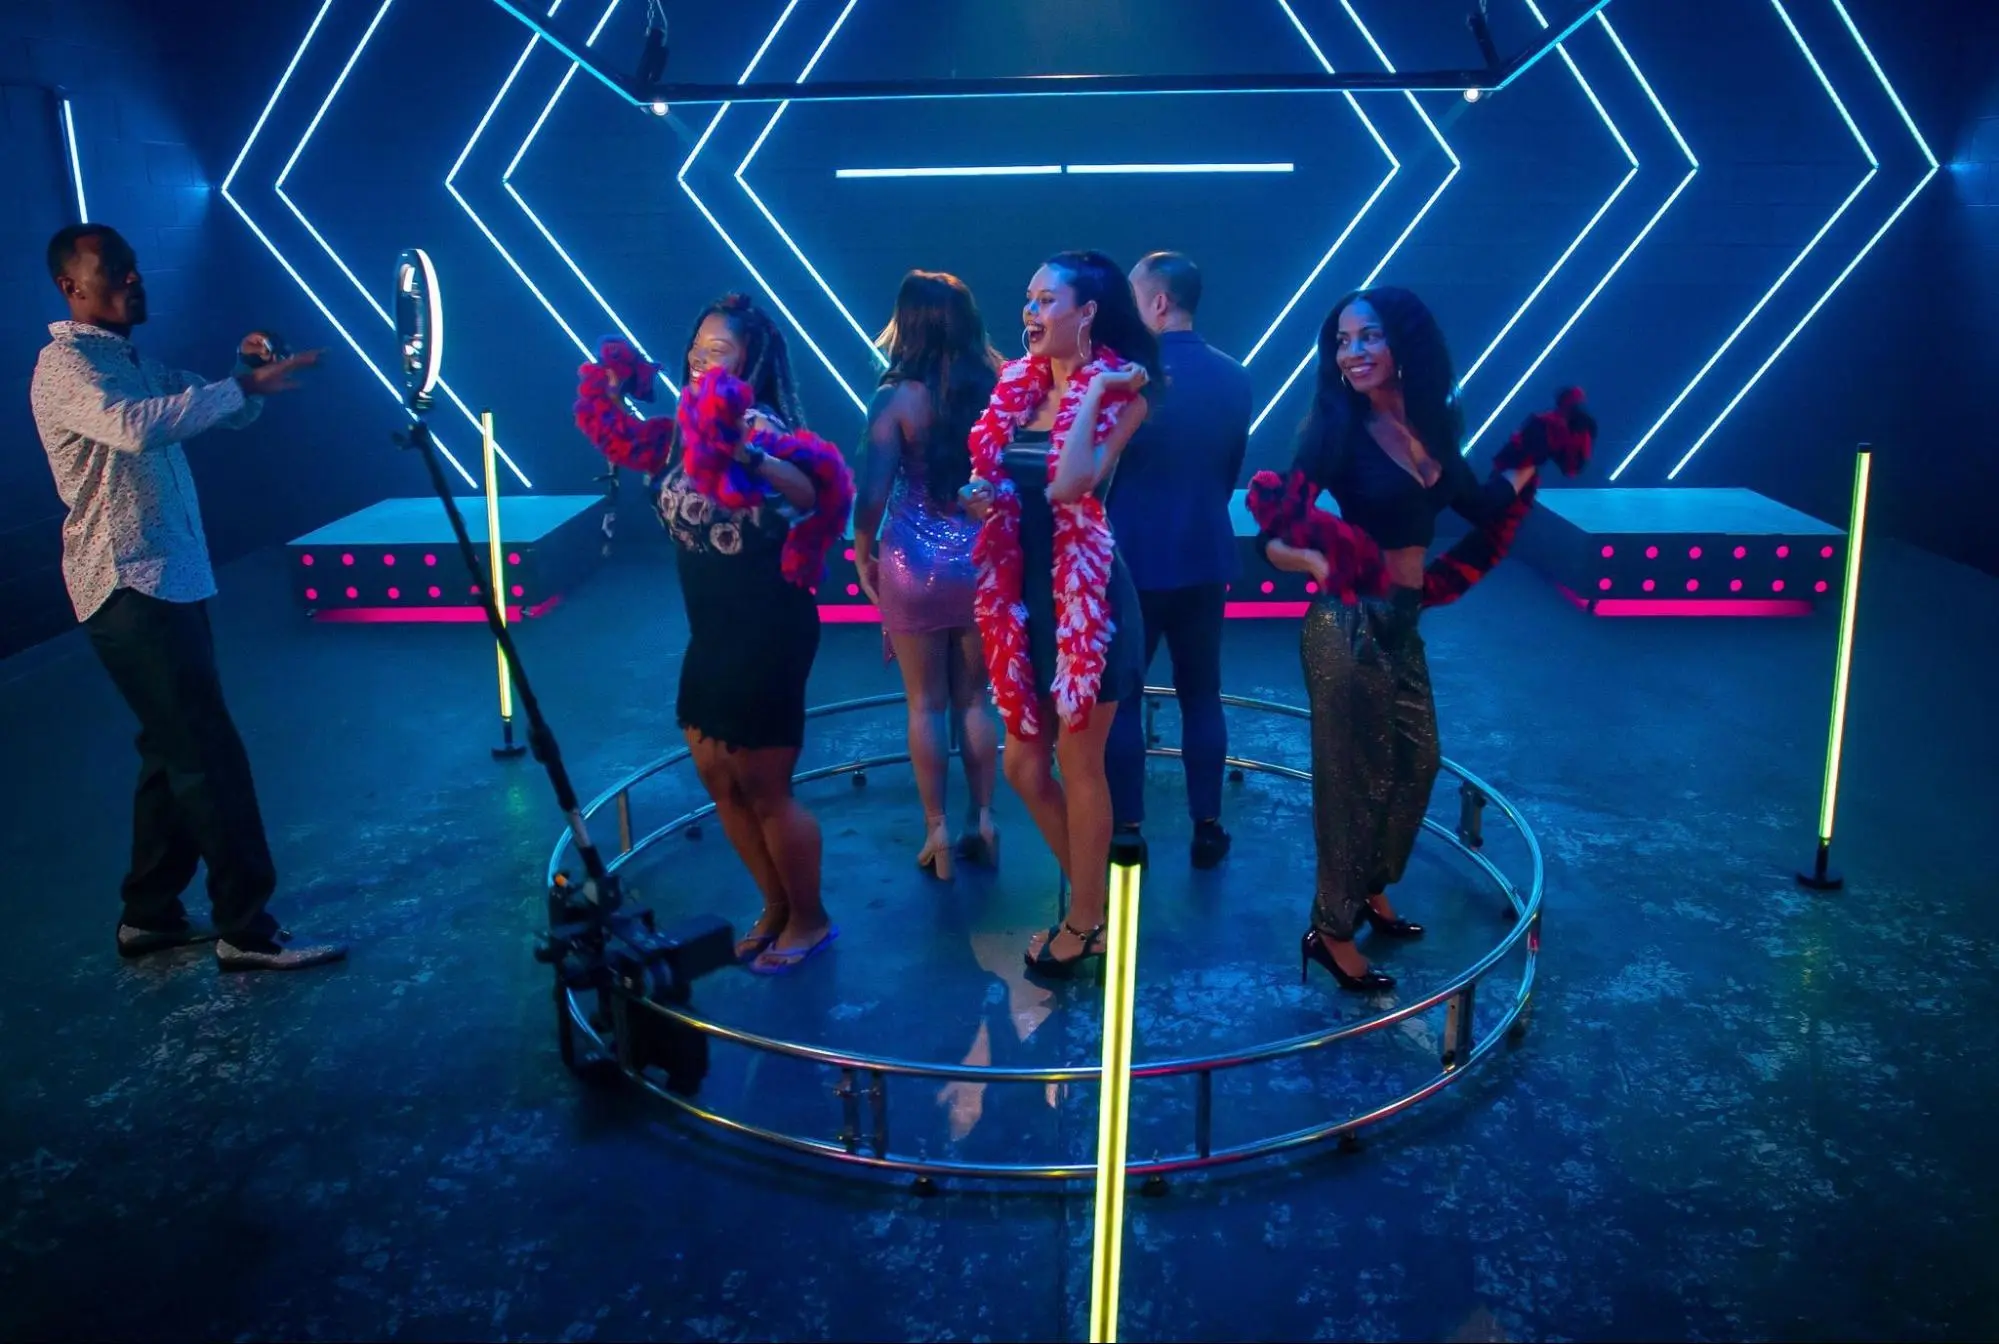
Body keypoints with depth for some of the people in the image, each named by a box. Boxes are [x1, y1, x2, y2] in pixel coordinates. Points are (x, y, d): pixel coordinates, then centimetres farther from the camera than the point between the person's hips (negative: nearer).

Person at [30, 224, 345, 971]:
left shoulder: (134, 361, 18)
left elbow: (215, 414, 18)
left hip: (170, 581, 10)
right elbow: (135, 428, -31)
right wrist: (245, 385, -33)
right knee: (209, 753, -10)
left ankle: (150, 912, 25)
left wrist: (245, 372, -3)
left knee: (175, 749, 14)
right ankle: (246, 928, -6)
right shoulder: (64, 365, -12)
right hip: (128, 589, -10)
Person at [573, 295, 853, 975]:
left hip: (770, 632, -8)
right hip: (711, 632, 8)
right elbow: (615, 437, 21)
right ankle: (775, 908, 33)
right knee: (717, 778, 15)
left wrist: (746, 454, -54)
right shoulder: (680, 429, 5)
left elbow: (809, 492, -39)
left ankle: (810, 919, 23)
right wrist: (608, 389, 4)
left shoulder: (760, 426, -19)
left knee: (763, 787, 2)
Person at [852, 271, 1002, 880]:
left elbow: (873, 494, -12)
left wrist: (863, 554, 4)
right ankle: (982, 822, 21)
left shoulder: (897, 399, -10)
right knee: (975, 700, 16)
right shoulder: (998, 391, -1)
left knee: (926, 704, 9)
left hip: (915, 562, -3)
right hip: (983, 561, 3)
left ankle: (937, 833, 15)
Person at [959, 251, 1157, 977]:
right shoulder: (1017, 385, 8)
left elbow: (1070, 485, -26)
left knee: (1078, 763, 4)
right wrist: (981, 499, -6)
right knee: (1024, 763, 13)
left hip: (1084, 596, -7)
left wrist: (1092, 391, -20)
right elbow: (989, 481, 16)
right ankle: (1090, 894, 33)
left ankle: (1085, 920, 22)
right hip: (1026, 595, 7)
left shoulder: (1119, 393, -10)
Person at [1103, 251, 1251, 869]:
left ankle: (1126, 830, 11)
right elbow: (1233, 466, 12)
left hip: (1136, 557, -5)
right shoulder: (1234, 376, 3)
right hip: (1206, 556, 5)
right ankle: (1207, 827, 17)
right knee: (1202, 696, 12)